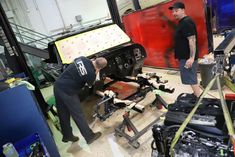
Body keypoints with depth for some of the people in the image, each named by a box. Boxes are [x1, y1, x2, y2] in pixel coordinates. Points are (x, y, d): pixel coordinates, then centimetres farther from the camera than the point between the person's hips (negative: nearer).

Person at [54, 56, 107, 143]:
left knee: (63, 115, 19)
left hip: (57, 85, 7)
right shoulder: (91, 74, -18)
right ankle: (90, 137, 25)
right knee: (78, 115, 8)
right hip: (68, 92, -7)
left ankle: (67, 136, 38)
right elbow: (89, 85, 2)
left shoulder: (82, 58, -2)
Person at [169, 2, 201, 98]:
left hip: (187, 57, -11)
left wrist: (192, 58, -29)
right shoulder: (182, 22, 15)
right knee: (191, 78, 19)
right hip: (185, 56, 11)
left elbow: (192, 40, -25)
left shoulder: (187, 22, -17)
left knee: (191, 79, -7)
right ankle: (195, 94, 32)